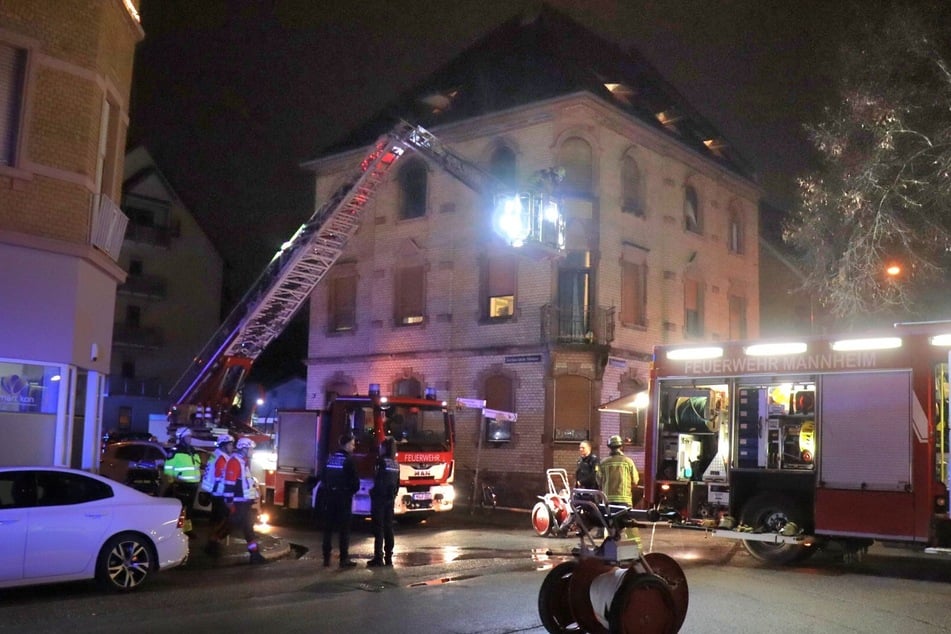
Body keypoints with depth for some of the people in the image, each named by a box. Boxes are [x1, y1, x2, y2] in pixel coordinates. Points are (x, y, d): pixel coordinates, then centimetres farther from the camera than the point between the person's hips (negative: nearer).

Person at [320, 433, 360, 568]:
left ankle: (326, 558, 11)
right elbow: (355, 480, -11)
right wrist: (353, 490, 8)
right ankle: (344, 559, -3)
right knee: (344, 529, -2)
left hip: (329, 496, 6)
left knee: (328, 528, 10)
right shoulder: (348, 460, -11)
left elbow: (322, 477, 11)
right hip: (343, 497, -6)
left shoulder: (330, 458, 8)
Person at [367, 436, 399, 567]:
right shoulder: (395, 464, 10)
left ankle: (378, 557, -5)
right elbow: (397, 484, 12)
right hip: (390, 499, 7)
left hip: (379, 498, -7)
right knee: (389, 528, 10)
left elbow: (378, 481, -16)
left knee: (378, 528, -4)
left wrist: (373, 492, -3)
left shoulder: (381, 462, -12)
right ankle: (388, 557, 12)